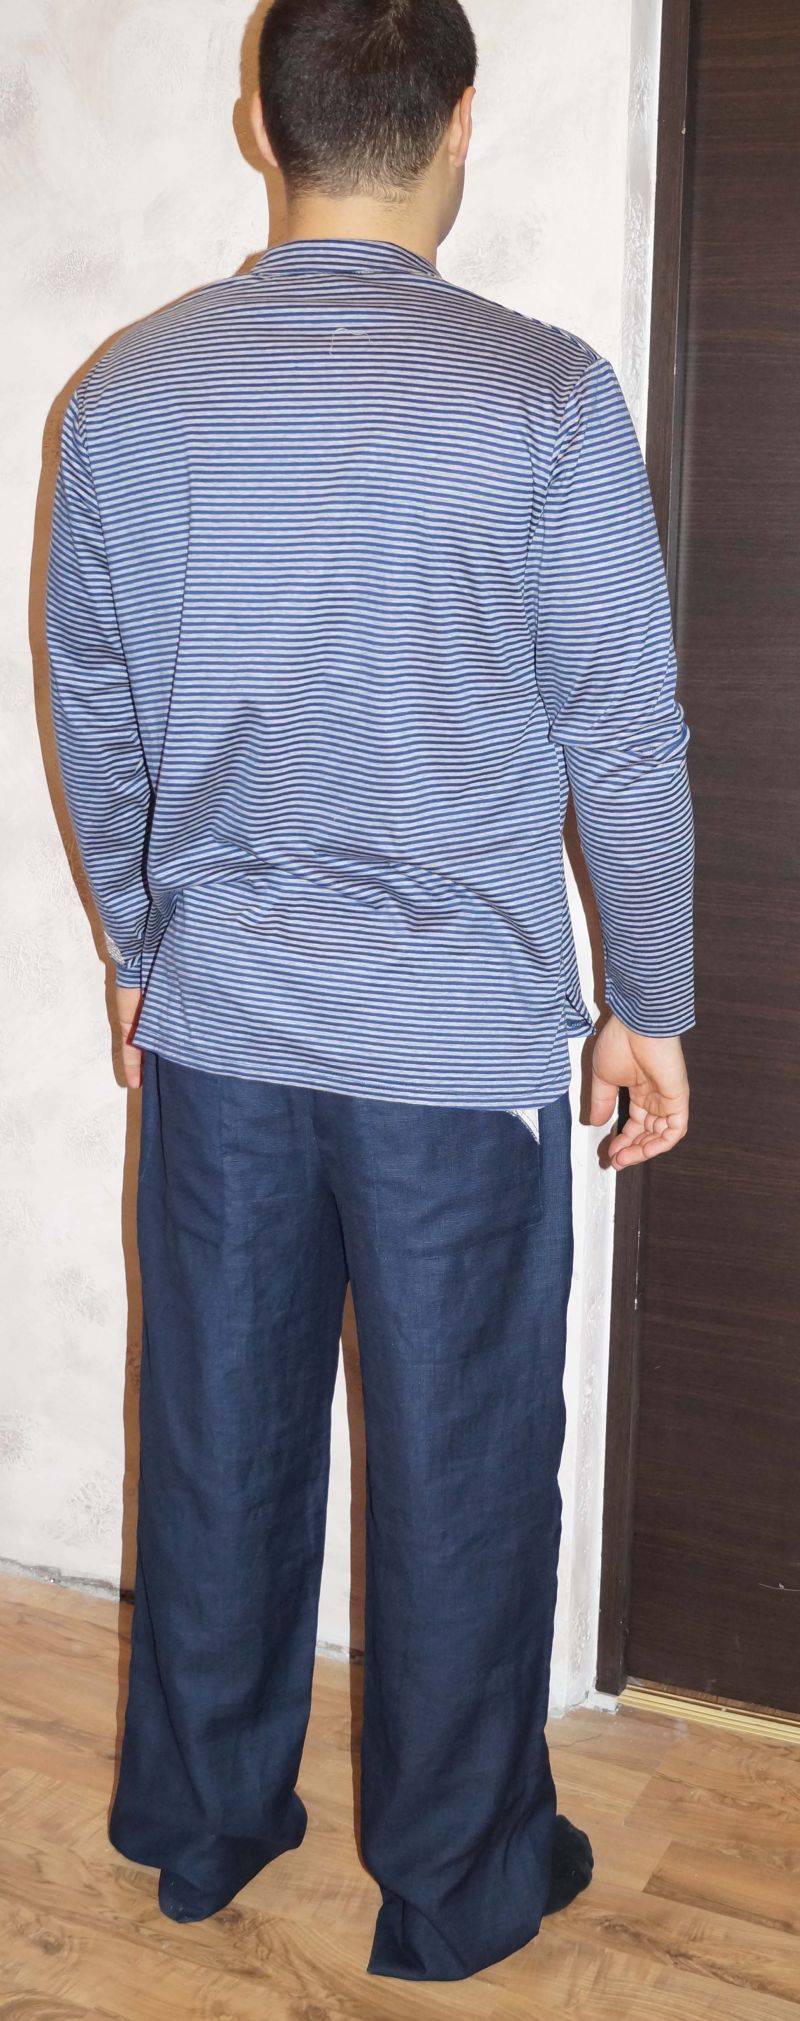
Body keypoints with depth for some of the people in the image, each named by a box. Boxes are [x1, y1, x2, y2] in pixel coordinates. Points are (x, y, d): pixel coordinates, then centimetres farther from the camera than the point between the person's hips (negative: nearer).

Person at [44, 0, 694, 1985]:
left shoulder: (124, 393, 0)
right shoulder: (544, 394, -11)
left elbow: (92, 713, 8)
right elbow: (626, 736, -8)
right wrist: (648, 1003, 3)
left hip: (214, 1023, 4)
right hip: (464, 1042, -3)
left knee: (219, 1440, 18)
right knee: (460, 1470, 11)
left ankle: (201, 1822, 36)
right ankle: (456, 1881, 29)